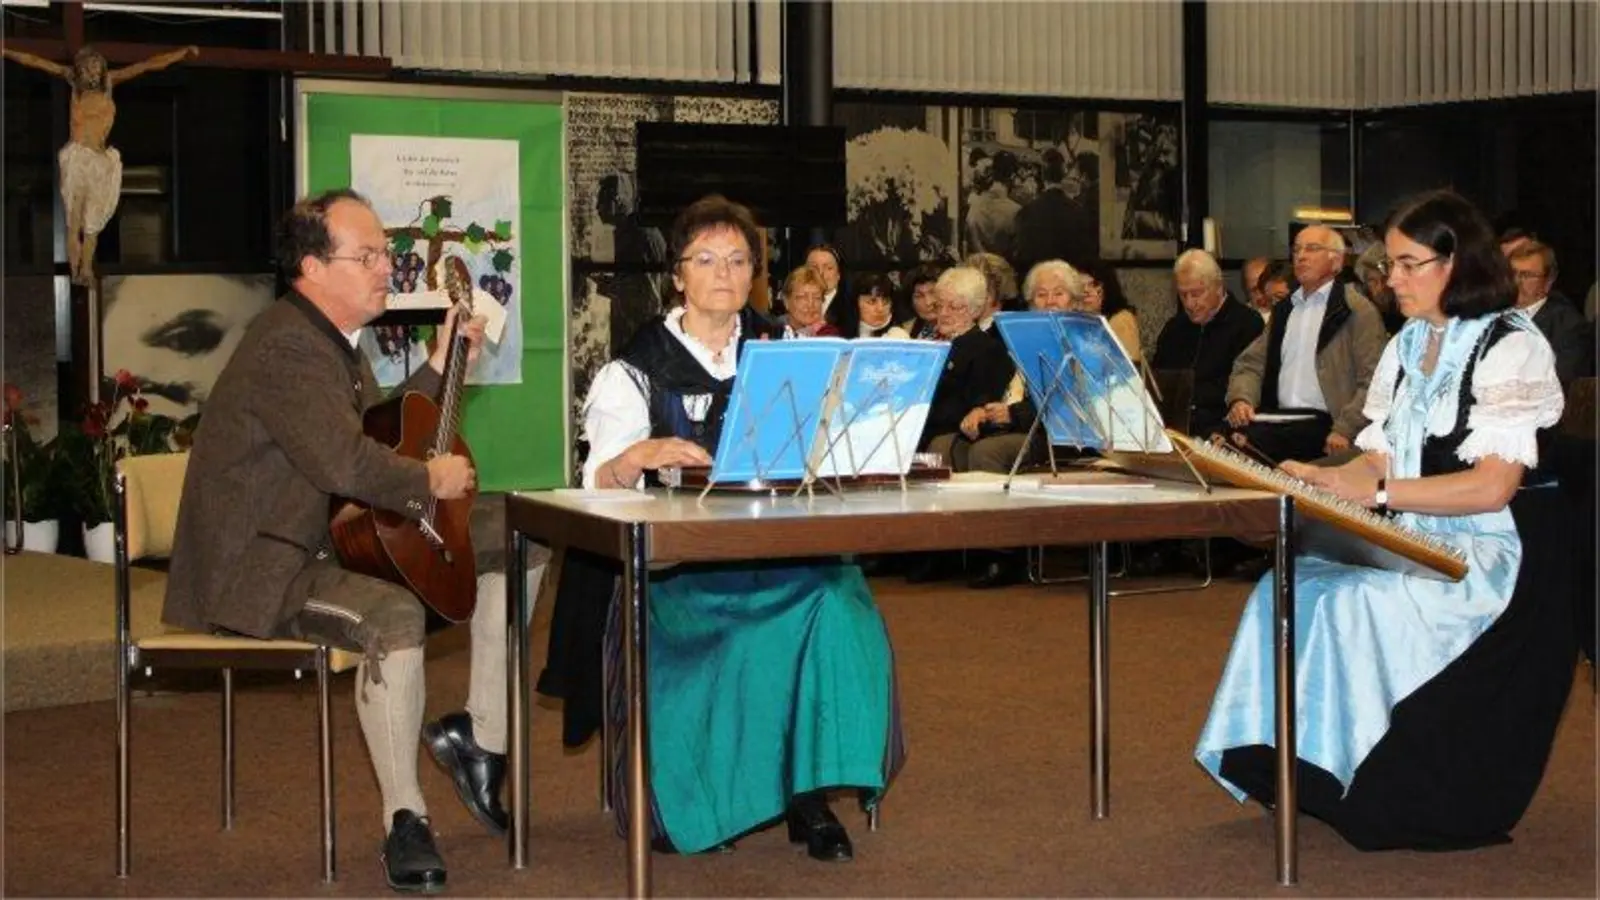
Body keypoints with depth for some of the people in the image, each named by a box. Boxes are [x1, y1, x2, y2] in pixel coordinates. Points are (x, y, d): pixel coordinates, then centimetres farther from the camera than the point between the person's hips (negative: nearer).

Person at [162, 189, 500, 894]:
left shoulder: (332, 339, 14)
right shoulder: (285, 347, -21)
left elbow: (371, 427, 29)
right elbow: (346, 462, -33)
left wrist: (440, 371, 20)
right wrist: (431, 479, -17)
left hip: (327, 544, 11)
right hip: (259, 568, -11)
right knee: (394, 615, -37)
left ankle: (481, 738, 12)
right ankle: (405, 820, -25)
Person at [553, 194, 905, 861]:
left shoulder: (780, 350, 18)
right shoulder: (639, 367, 8)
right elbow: (598, 482, -6)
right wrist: (640, 455, -27)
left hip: (781, 543, 3)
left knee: (836, 606, -29)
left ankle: (811, 794, -21)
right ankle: (697, 803, -13)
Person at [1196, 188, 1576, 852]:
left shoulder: (1511, 346, -8)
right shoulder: (1405, 348, 16)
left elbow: (1493, 486, -17)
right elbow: (1377, 463, 14)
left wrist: (1376, 490, -22)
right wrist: (1321, 482, -8)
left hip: (1489, 558, -7)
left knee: (1346, 601, -30)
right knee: (1287, 589, -18)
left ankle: (1384, 789, -18)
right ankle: (1302, 769, -14)